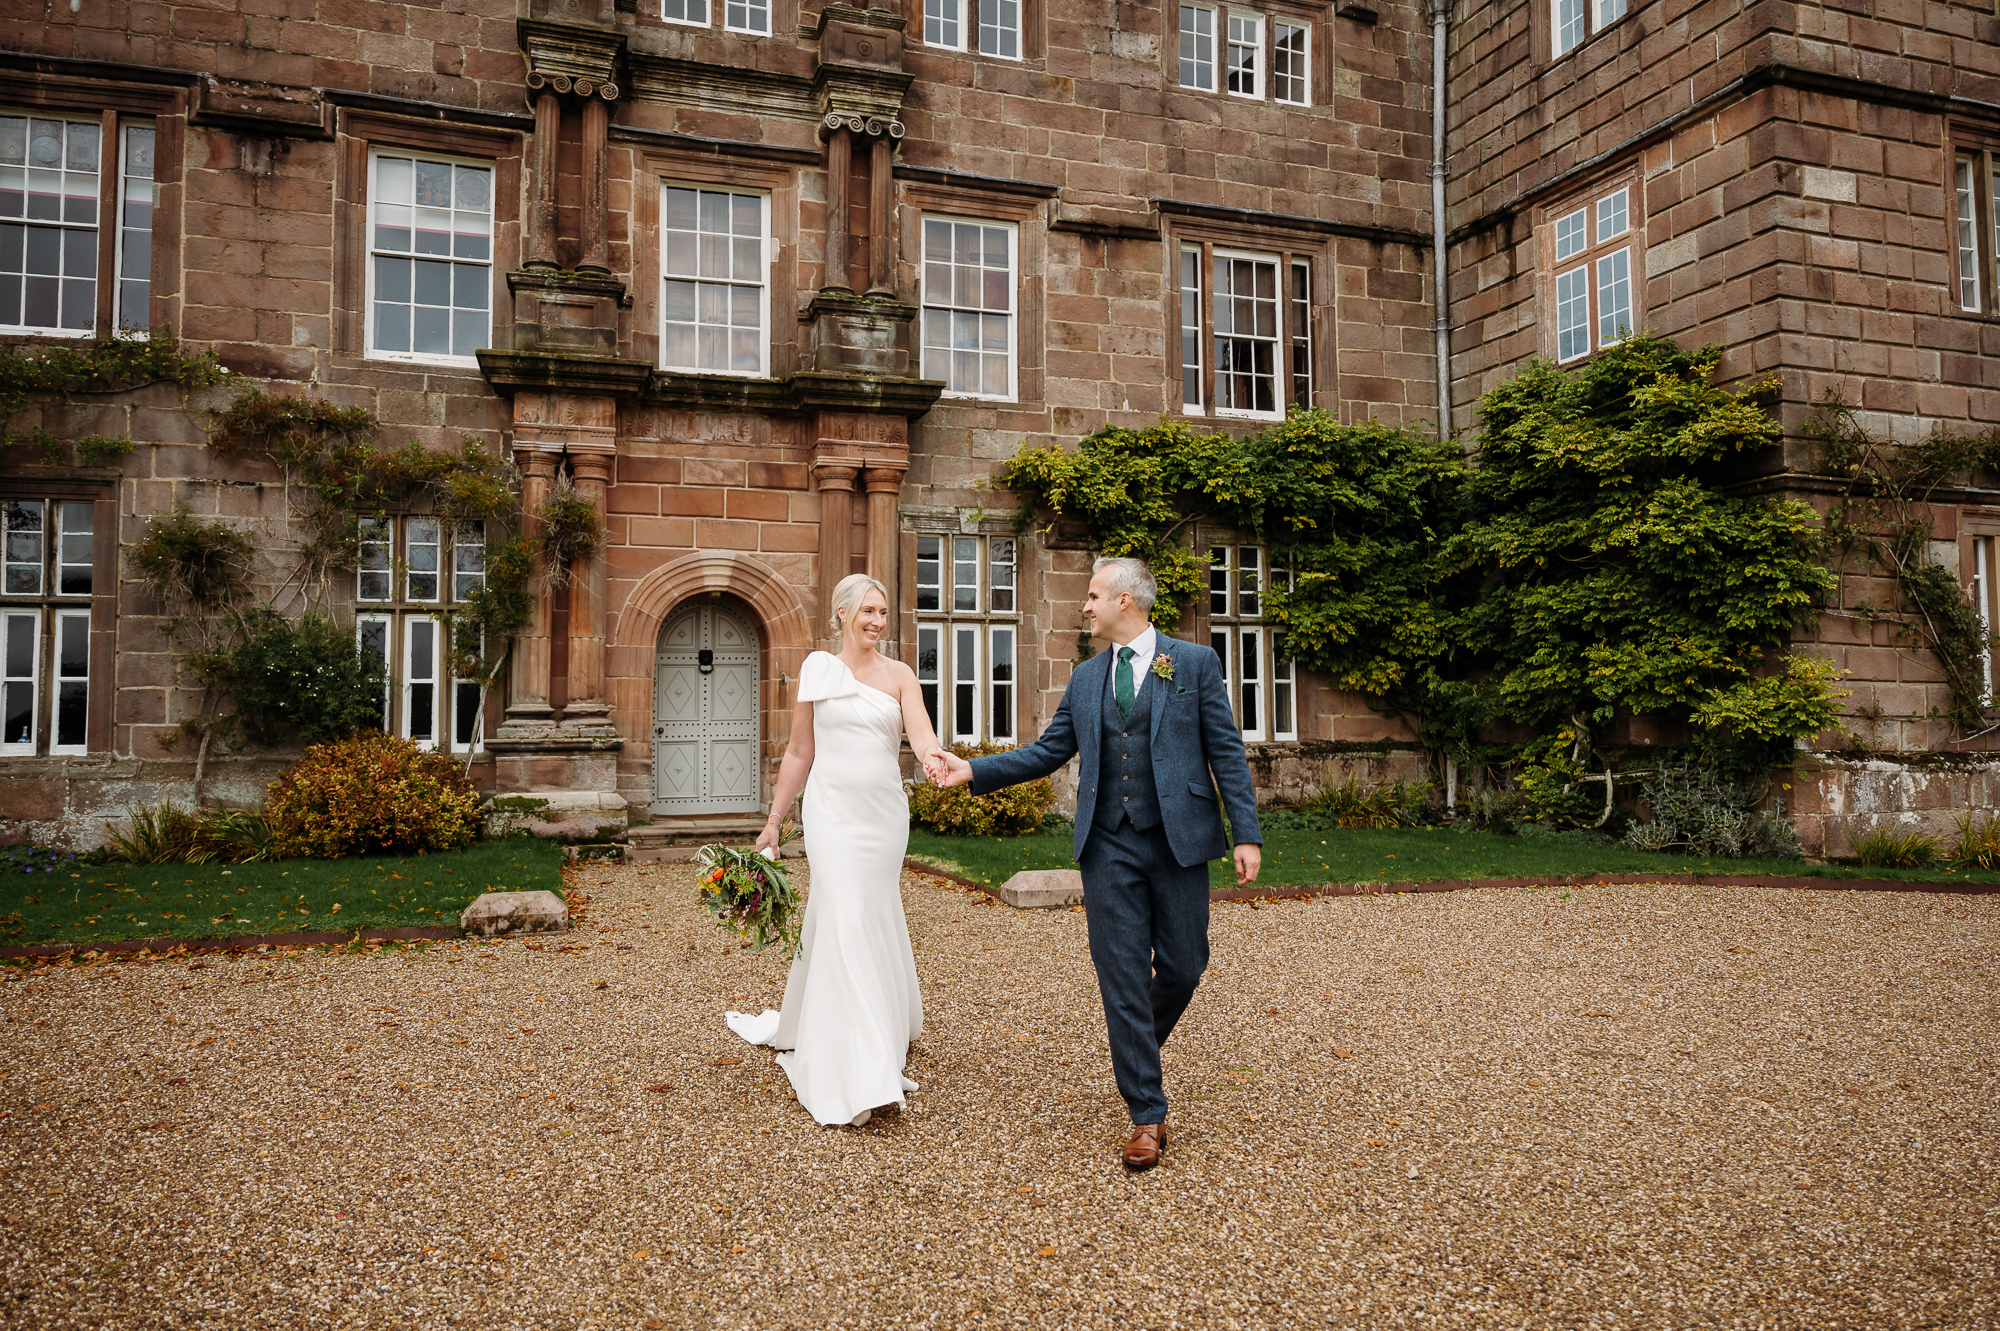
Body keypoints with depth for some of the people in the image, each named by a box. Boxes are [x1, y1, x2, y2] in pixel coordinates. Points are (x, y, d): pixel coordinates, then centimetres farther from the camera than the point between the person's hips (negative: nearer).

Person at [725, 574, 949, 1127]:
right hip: (834, 811, -3)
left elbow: (921, 733, -10)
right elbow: (799, 753, 8)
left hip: (886, 812, 3)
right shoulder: (816, 669, 4)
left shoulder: (899, 675, 7)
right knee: (847, 925, -11)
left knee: (877, 923, 11)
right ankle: (861, 1079, -9)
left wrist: (936, 758, -35)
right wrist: (773, 823, 6)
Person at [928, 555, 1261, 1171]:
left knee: (1183, 966, 7)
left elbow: (1226, 751, -2)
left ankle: (1138, 1046, 39)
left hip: (1177, 842, -2)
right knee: (1122, 979, 1)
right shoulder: (1086, 678, 11)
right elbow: (1048, 751, 14)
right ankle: (1147, 1115, 10)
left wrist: (1247, 834, -7)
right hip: (1109, 848, 2)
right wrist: (972, 769, 5)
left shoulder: (1194, 663, 0)